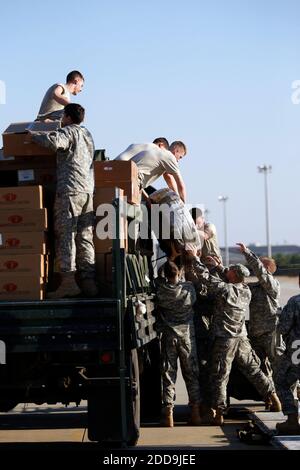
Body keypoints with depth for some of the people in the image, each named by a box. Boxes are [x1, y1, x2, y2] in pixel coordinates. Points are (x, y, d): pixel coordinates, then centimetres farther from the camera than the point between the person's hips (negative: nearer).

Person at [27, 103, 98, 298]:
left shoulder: (69, 132, -2)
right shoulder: (87, 134, 24)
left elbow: (54, 141, -24)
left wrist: (33, 135, -7)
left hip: (70, 189, -8)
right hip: (88, 190, 8)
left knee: (66, 235, -9)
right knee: (85, 237, 6)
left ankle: (69, 281, -15)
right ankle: (89, 281, 1)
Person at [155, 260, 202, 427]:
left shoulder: (160, 289, -10)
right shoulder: (189, 288, -9)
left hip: (168, 335, 0)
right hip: (187, 335, 0)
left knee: (168, 374, 4)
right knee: (191, 373, 9)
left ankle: (169, 413, 1)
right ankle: (195, 412, 10)